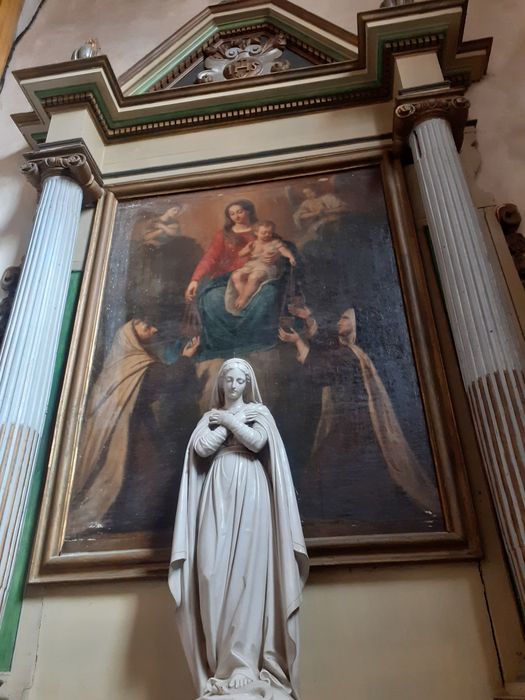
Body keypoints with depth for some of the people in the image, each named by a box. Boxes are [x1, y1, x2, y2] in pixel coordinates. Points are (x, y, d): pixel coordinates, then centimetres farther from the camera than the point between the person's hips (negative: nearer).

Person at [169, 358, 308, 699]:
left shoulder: (258, 412, 16)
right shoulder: (210, 416, 21)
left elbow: (257, 442, -5)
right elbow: (201, 448, 2)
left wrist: (228, 420, 3)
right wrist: (227, 422, 4)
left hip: (249, 490, -2)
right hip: (217, 492, 2)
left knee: (247, 567, -14)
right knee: (213, 569, -11)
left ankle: (244, 667, -16)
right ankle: (222, 668, -10)